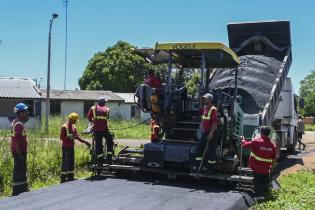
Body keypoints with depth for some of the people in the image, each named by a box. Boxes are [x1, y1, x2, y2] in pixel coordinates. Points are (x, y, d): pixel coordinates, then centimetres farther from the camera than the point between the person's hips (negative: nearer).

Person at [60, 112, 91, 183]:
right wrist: (70, 137, -26)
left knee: (71, 162, 10)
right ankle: (63, 178, 0)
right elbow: (61, 138, -14)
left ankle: (70, 177, 18)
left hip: (71, 147, 8)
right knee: (65, 162, -6)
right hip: (66, 147, -8)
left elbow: (77, 137, 15)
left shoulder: (73, 127, 12)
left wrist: (85, 142, 7)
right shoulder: (64, 127, -11)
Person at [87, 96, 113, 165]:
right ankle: (109, 159, 12)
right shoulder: (107, 109, 10)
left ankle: (100, 161, 7)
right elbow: (107, 117, 13)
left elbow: (89, 118, 6)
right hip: (105, 129, -1)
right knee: (110, 143, 17)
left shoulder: (93, 108, 8)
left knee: (98, 145, 7)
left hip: (97, 129, 1)